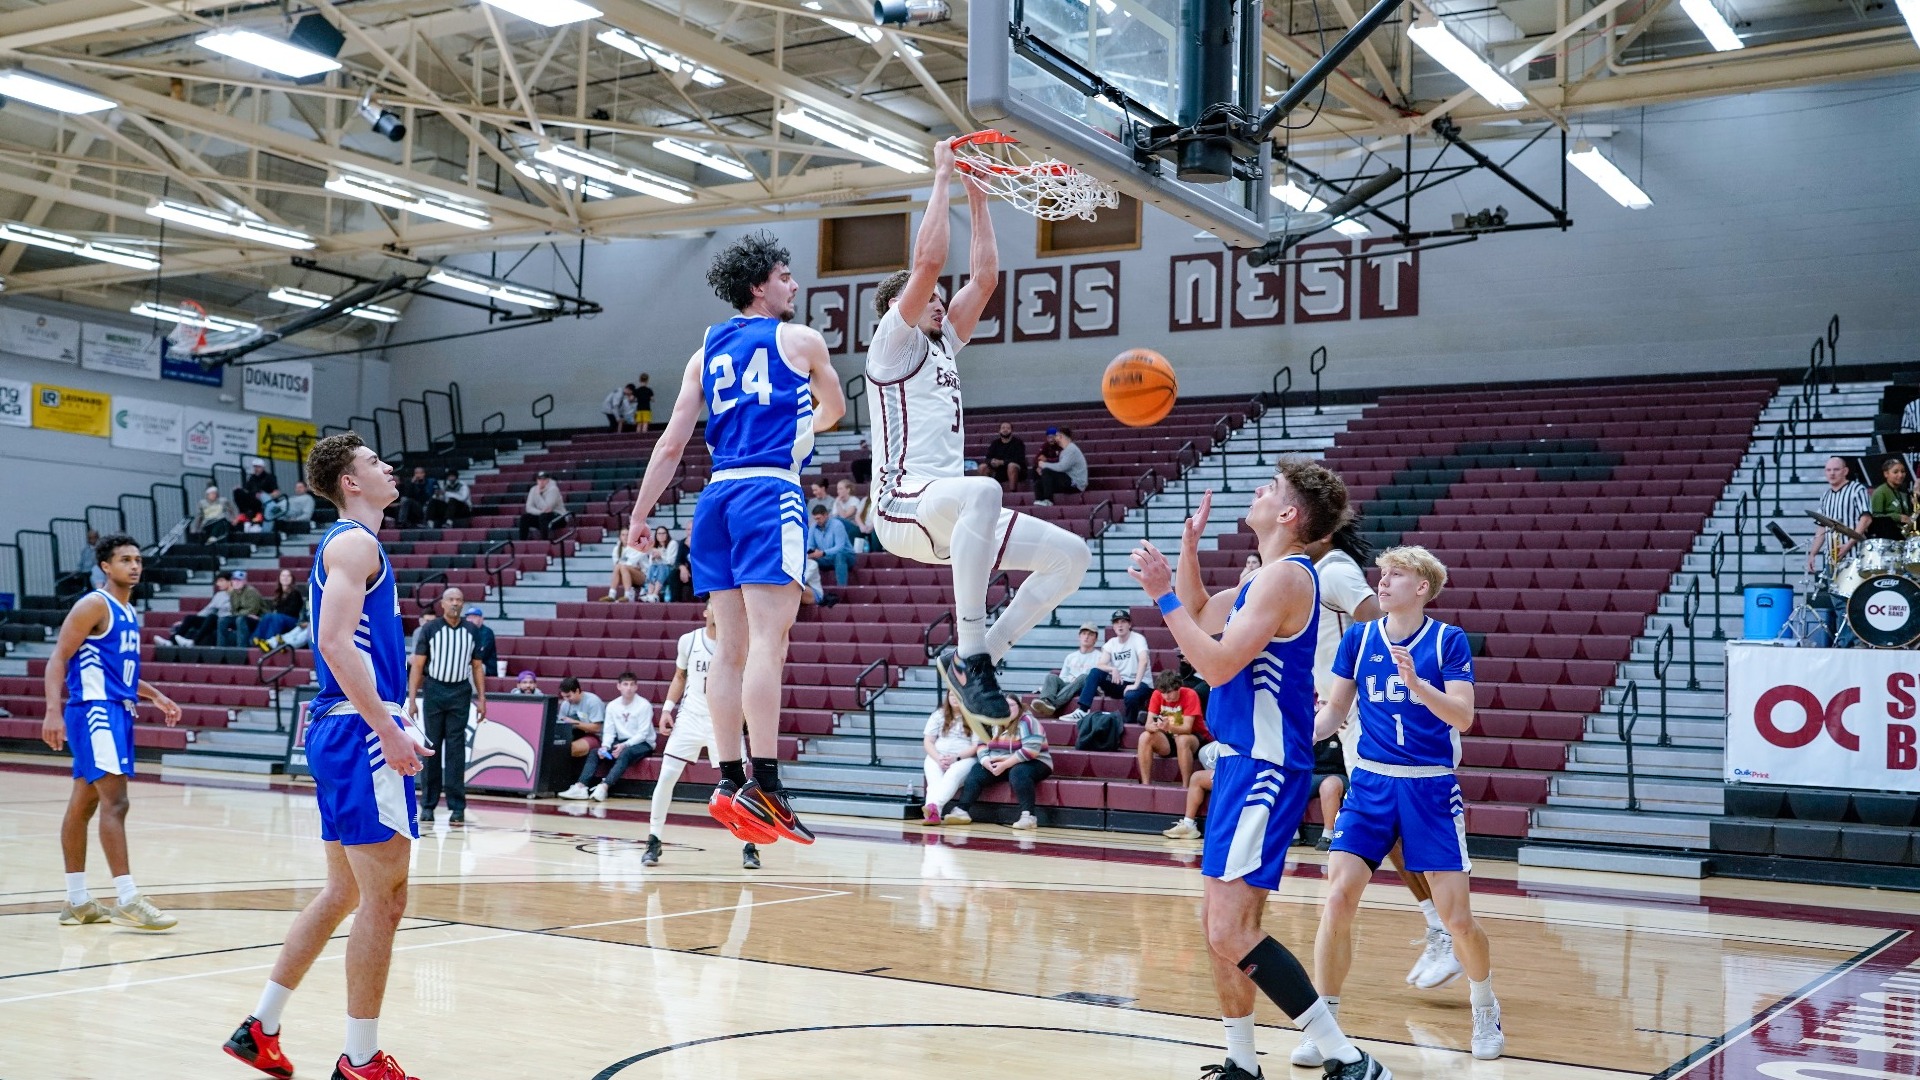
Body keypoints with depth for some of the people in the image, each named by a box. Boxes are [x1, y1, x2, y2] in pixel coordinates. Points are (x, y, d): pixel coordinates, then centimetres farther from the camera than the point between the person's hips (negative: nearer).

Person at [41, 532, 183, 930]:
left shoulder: (130, 614, 18)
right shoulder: (93, 605, -8)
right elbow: (58, 659, -13)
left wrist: (155, 696, 20)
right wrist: (53, 711, -23)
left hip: (117, 711, 9)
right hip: (94, 710, -9)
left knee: (83, 803, 13)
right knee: (115, 800, -15)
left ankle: (77, 901, 17)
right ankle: (127, 900, -17)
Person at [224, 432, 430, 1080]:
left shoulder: (347, 543, 21)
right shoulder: (355, 542, -10)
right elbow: (336, 643, -21)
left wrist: (389, 728, 23)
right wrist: (388, 729, -23)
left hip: (342, 729, 10)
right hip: (360, 731, -10)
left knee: (345, 891, 17)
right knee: (383, 897, -6)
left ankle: (259, 1027, 22)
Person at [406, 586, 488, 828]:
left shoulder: (471, 632, 7)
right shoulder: (430, 629, 0)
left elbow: (477, 667, 11)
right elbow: (417, 665, -1)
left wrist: (481, 699, 4)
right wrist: (412, 699, -8)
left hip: (460, 693, 1)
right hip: (433, 690, -1)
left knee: (456, 750, -2)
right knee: (432, 747, 3)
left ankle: (457, 807, -2)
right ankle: (428, 804, 11)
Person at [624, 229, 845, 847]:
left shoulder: (706, 351, 19)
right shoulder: (801, 339, 7)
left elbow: (672, 442, 13)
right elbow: (834, 409, 23)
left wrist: (640, 515, 18)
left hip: (717, 494, 6)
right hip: (771, 491, -6)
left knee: (732, 646, 6)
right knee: (769, 642, -13)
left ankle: (730, 782, 5)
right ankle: (763, 786, -20)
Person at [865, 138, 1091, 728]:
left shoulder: (942, 345, 25)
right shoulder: (893, 342, 3)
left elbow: (985, 277, 23)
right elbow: (927, 261, -8)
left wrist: (978, 199, 23)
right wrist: (942, 178, -1)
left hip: (946, 514, 9)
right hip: (903, 507, -8)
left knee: (1070, 554, -2)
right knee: (983, 490, -41)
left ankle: (978, 655, 0)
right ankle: (969, 656, -37)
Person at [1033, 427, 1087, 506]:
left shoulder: (1072, 449, -14)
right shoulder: (1065, 450, 19)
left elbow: (1061, 467, -25)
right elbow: (1060, 467, 11)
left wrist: (1044, 465, -12)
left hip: (1075, 484, -10)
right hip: (1069, 482, 10)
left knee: (1046, 472, -23)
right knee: (1038, 483, 2)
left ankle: (1048, 501, -21)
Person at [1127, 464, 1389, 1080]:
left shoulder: (1286, 575, -15)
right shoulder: (1265, 578, 15)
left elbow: (1217, 664, -22)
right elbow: (1199, 616, 28)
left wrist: (1163, 595, -16)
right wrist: (1189, 545, 18)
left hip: (1264, 769, -10)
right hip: (1243, 763, 10)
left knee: (1230, 931, -15)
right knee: (1218, 925, 15)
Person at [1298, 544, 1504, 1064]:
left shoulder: (1449, 640, -4)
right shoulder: (1359, 637, 4)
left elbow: (1463, 715, -12)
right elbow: (1334, 709, 11)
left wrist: (1416, 683, -26)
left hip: (1432, 789, -2)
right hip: (1371, 784, 2)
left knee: (1457, 918, -1)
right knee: (1338, 899, -12)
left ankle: (1486, 1012, 28)